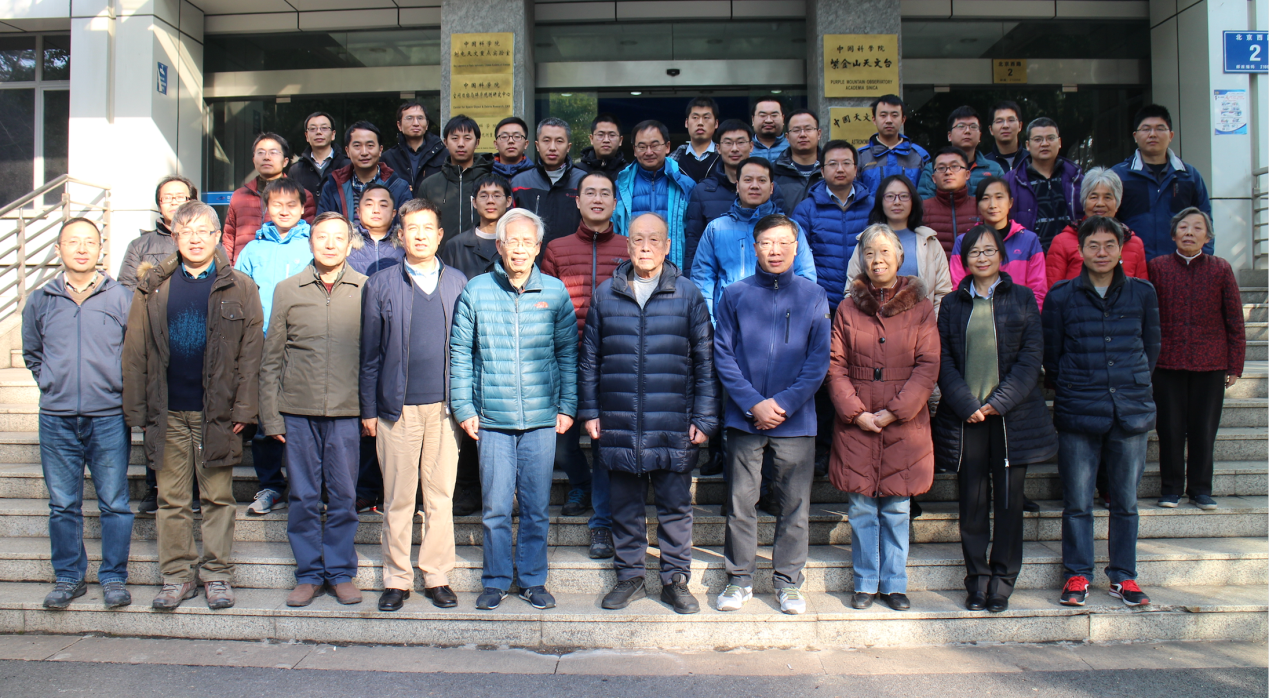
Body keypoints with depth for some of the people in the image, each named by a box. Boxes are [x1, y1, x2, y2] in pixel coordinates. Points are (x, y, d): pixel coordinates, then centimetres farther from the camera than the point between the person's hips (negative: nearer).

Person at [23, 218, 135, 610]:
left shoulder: (121, 298, 2)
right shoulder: (40, 300, 8)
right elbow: (31, 353, 22)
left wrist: (122, 390, 2)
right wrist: (52, 385, 11)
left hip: (109, 419, -2)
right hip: (56, 419, 2)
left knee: (114, 503, 2)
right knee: (63, 504, 9)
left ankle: (114, 578, 13)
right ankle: (68, 578, 21)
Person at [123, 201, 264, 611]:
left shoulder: (239, 288, 2)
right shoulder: (153, 288, 7)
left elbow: (251, 352, -2)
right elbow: (134, 352, 6)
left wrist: (243, 409, -8)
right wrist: (136, 409, 0)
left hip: (217, 412, -2)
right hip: (168, 413, 2)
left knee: (218, 498, 7)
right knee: (172, 499, 9)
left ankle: (217, 574, 19)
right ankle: (176, 576, 21)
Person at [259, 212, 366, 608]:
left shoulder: (366, 290, 3)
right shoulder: (288, 290, 7)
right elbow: (271, 359, 8)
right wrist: (270, 416, 3)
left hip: (347, 412, -1)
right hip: (298, 411, 1)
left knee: (343, 496, 6)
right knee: (304, 497, 7)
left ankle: (341, 573, 19)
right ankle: (309, 575, 20)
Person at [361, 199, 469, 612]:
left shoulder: (458, 283, 9)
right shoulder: (381, 285, 6)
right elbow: (370, 353, 6)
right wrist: (369, 410, 2)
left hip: (445, 406, 1)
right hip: (398, 407, -1)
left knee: (441, 496, 6)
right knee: (397, 499, 5)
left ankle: (437, 578, 17)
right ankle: (396, 580, 17)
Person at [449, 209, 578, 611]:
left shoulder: (554, 292, 4)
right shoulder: (476, 291, 3)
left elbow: (568, 353, 8)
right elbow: (459, 352, 5)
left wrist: (567, 407, 3)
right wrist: (464, 408, 0)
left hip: (542, 419, 1)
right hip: (492, 419, 0)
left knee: (537, 507, 7)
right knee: (495, 507, 3)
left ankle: (533, 580, 23)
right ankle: (495, 581, 19)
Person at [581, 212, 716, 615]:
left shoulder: (688, 294, 3)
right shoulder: (606, 294, 8)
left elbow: (704, 360, 4)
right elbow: (589, 357, 11)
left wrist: (704, 417, -2)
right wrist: (589, 410, 5)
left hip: (673, 426, -1)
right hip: (618, 425, 2)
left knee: (675, 505, 6)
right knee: (625, 505, 10)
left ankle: (676, 580, 19)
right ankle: (629, 577, 24)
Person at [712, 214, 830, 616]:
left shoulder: (814, 297, 5)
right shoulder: (735, 295, 4)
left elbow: (819, 360, 1)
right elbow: (722, 355, 0)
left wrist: (784, 403, -11)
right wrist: (754, 403, -11)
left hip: (796, 420, 0)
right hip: (744, 418, 0)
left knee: (794, 505, 5)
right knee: (741, 502, 5)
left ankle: (789, 581, 18)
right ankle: (739, 579, 17)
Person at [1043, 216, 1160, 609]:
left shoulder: (1142, 293, 6)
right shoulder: (1061, 297, 0)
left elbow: (1151, 348, 15)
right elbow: (1050, 355, 6)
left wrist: (1134, 384, 13)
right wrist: (1068, 389, 7)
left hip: (1132, 411, 2)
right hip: (1078, 414, -2)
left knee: (1126, 501, 9)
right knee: (1077, 502, 3)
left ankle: (1123, 576, 21)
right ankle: (1077, 575, 15)